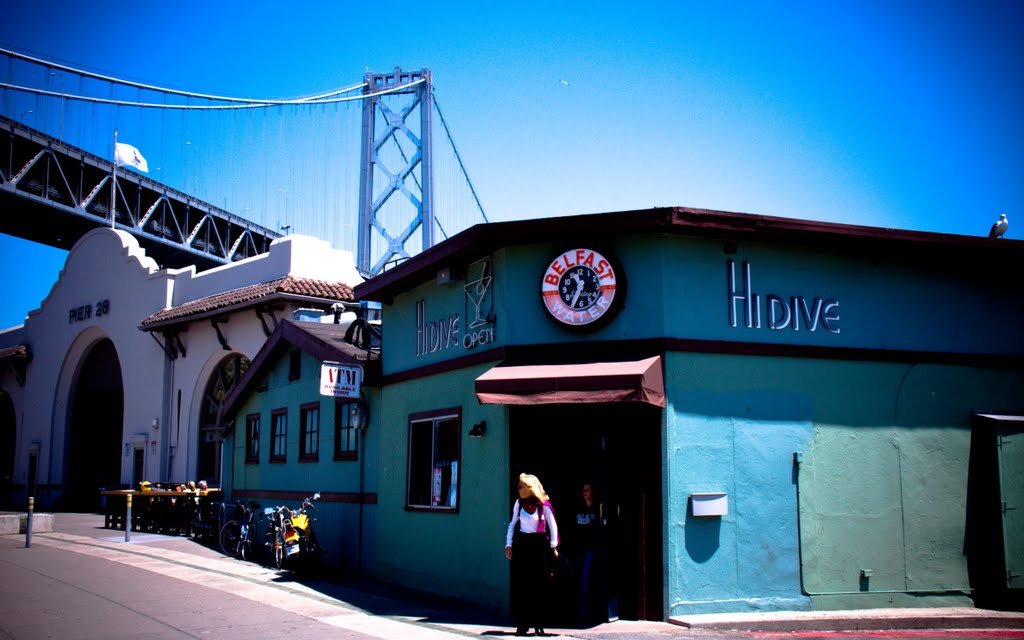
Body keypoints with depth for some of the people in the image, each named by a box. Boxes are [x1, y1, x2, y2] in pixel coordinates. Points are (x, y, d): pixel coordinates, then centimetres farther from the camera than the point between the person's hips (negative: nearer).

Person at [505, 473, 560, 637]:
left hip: (539, 545, -3)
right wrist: (508, 544, 7)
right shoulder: (519, 503, 2)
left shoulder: (543, 505, -7)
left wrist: (553, 546, 1)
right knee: (520, 585, 1)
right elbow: (512, 524, 12)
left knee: (539, 586, -1)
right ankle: (522, 624, 8)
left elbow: (553, 525, 1)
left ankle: (538, 624, 8)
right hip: (521, 545, 3)